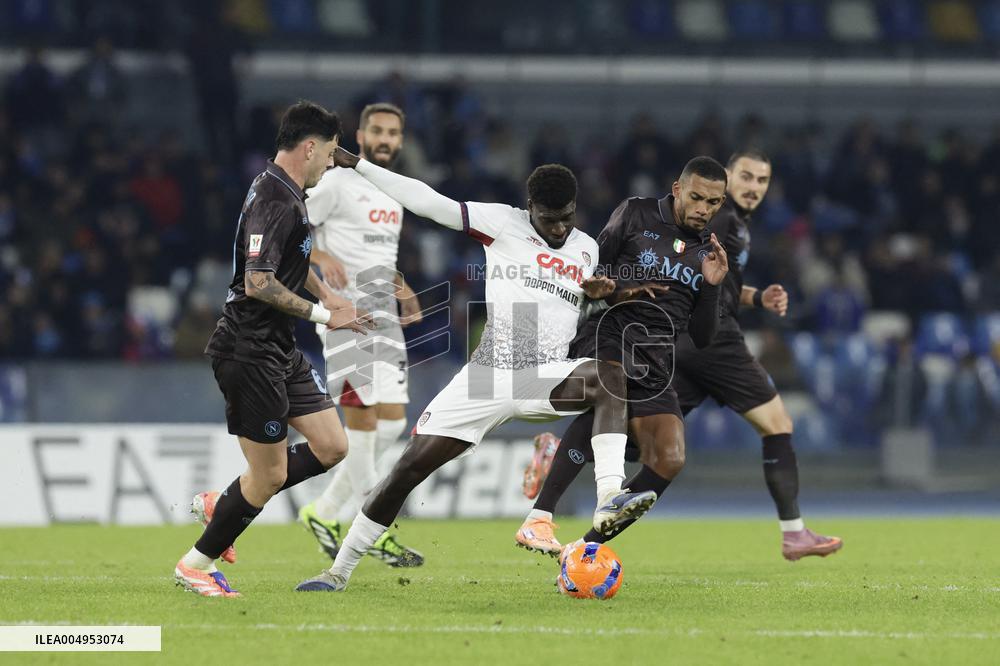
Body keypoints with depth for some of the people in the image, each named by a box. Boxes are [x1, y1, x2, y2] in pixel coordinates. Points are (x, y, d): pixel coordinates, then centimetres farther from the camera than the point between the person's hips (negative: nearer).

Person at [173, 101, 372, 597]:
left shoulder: (287, 195, 12)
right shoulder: (275, 202, -21)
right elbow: (258, 282, -29)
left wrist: (326, 294, 26)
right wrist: (322, 314, -22)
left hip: (280, 351, 10)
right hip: (251, 350, -10)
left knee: (331, 447, 8)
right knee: (270, 475, -3)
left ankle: (219, 505, 20)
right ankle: (196, 564, 13)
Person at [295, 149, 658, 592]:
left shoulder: (587, 249, 12)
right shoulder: (503, 224, 0)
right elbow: (428, 202, -3)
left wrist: (599, 292, 7)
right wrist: (355, 164, -7)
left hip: (548, 375, 1)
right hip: (488, 375, -1)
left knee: (609, 377, -32)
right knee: (409, 467, -4)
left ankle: (608, 501, -44)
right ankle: (339, 572, 10)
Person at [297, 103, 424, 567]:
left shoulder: (394, 194, 19)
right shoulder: (337, 184, -5)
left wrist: (402, 288, 14)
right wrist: (324, 257, -25)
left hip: (384, 317, 8)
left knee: (392, 421, 3)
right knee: (363, 419, -10)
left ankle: (325, 512, 15)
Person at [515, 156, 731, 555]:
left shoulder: (709, 254, 15)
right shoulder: (636, 215, 5)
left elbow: (701, 339, 16)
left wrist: (711, 287, 0)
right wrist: (615, 291, -11)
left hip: (654, 368, 5)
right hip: (609, 334, -5)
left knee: (669, 460, -15)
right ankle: (537, 521, -41)